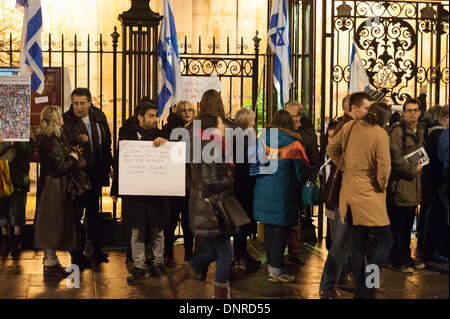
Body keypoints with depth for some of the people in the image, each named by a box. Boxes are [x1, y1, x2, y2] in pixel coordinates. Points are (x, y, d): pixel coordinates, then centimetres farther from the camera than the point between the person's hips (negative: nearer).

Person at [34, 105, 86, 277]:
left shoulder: (56, 138, 12)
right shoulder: (50, 141, -19)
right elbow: (61, 166, -20)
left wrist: (73, 158, -1)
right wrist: (75, 160, -5)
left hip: (57, 186, 10)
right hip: (53, 187, -10)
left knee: (55, 224, 14)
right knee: (52, 224, -3)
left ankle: (52, 260, 22)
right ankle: (50, 264, 3)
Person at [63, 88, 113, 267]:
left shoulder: (99, 116, 4)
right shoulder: (66, 120, -13)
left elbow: (107, 142, 14)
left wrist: (107, 165, 12)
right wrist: (76, 141, -38)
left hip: (95, 174, 6)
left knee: (93, 212, 17)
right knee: (76, 214, 1)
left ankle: (93, 250, 31)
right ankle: (77, 253, 11)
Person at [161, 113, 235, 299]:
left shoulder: (201, 147, 13)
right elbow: (211, 183, -22)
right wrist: (231, 180, -7)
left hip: (202, 209, 10)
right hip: (211, 210, -10)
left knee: (211, 253, 16)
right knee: (225, 253, 1)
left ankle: (173, 281, 12)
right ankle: (221, 294, 8)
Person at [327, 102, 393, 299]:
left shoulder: (349, 127, 5)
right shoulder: (380, 134, -13)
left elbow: (331, 149, 16)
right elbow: (384, 168, -15)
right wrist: (382, 186, 3)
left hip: (348, 192, 7)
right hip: (368, 194, -7)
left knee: (357, 244, 12)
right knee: (385, 241, 1)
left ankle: (360, 291, 16)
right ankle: (367, 288, -10)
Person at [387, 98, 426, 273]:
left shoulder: (420, 132, 15)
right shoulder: (397, 131, -11)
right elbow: (396, 158, -16)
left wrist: (420, 166, 10)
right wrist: (412, 170, -10)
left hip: (414, 183, 8)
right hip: (400, 183, -8)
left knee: (408, 224, 14)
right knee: (398, 224, -1)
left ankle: (406, 257, 23)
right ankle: (398, 260, 6)